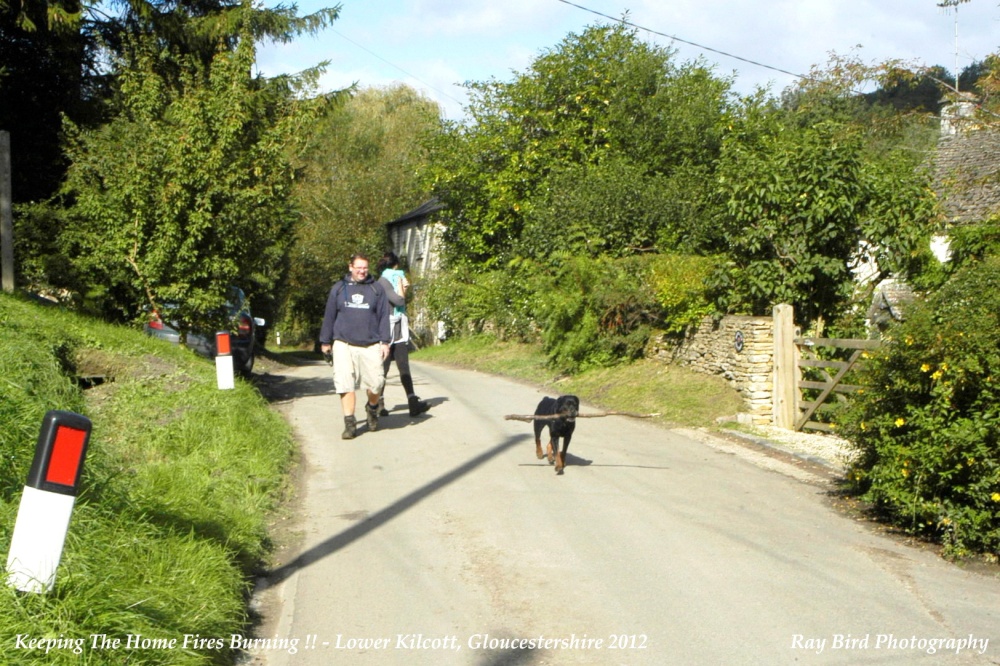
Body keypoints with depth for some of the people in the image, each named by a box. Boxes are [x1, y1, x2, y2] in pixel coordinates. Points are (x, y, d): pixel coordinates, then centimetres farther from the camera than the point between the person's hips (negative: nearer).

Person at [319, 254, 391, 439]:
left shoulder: (376, 289, 8)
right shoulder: (338, 288, 8)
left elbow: (384, 316, 7)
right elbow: (329, 316, 13)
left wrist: (385, 342, 0)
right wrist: (325, 341, 14)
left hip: (370, 346, 0)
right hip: (344, 344, 0)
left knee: (376, 383, -3)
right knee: (345, 385, -5)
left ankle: (372, 408, 28)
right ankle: (349, 423, 4)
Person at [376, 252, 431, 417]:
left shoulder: (394, 279, 17)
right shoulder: (383, 281, -9)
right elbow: (399, 300, -17)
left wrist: (403, 288, 6)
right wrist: (400, 284, -4)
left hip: (399, 330, 8)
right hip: (387, 329, -8)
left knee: (404, 365, 0)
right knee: (383, 367, -1)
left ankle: (413, 403, -5)